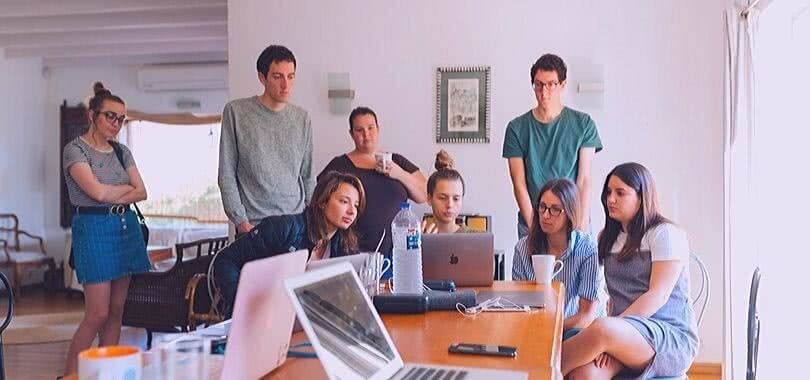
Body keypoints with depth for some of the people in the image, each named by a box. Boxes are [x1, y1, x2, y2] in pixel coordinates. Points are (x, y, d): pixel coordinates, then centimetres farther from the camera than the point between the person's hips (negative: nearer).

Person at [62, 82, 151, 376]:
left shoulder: (122, 151, 14)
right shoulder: (75, 149, -4)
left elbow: (142, 192, 6)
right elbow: (97, 191, -16)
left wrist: (112, 196, -10)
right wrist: (127, 188, 0)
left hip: (126, 227, 6)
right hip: (94, 228, -6)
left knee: (117, 310, 7)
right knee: (98, 314, -8)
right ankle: (69, 375, 5)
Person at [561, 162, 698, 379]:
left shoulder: (666, 234, -2)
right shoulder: (608, 239, 18)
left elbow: (658, 296, -12)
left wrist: (609, 331, -21)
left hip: (673, 339, -5)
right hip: (625, 336, 5)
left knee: (602, 329, -36)